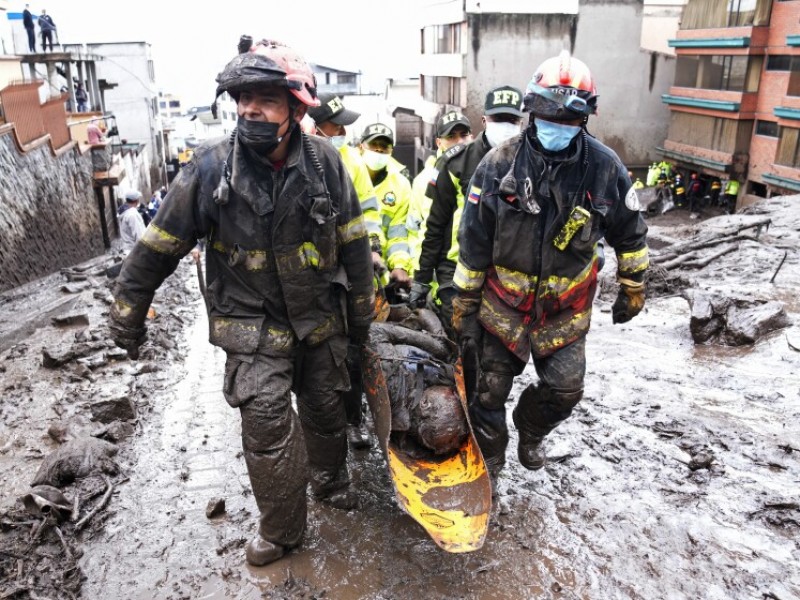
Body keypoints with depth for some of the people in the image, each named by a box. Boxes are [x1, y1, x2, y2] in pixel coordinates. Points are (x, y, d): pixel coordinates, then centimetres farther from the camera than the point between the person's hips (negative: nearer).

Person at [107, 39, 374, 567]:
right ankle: (281, 532, 22)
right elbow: (161, 245, -5)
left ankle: (330, 482, 48)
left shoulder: (324, 161, -10)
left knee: (326, 410, 18)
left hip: (321, 320, 2)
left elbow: (353, 242, 0)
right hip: (254, 324, -2)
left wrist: (361, 312, 6)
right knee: (268, 431, -3)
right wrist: (128, 312, 3)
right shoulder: (212, 165, -15)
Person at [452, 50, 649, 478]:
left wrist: (633, 289, 13)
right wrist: (464, 308, -4)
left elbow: (630, 234, 6)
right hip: (502, 305, -1)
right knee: (491, 391, 9)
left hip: (566, 310, 1)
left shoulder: (604, 168, -8)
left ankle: (531, 432, 41)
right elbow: (473, 243, -7)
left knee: (564, 390, 8)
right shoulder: (499, 165, -10)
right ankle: (487, 459, 35)